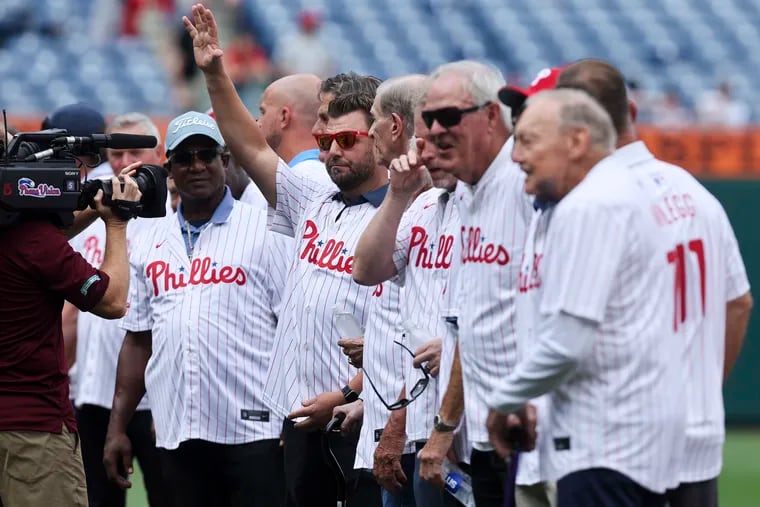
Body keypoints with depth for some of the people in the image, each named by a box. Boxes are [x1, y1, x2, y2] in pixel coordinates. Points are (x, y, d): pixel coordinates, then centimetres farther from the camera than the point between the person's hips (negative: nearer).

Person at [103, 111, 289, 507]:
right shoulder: (152, 243, 15)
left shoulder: (264, 231, 1)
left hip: (253, 430, -4)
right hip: (178, 437, 5)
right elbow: (138, 341, 18)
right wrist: (117, 427, 12)